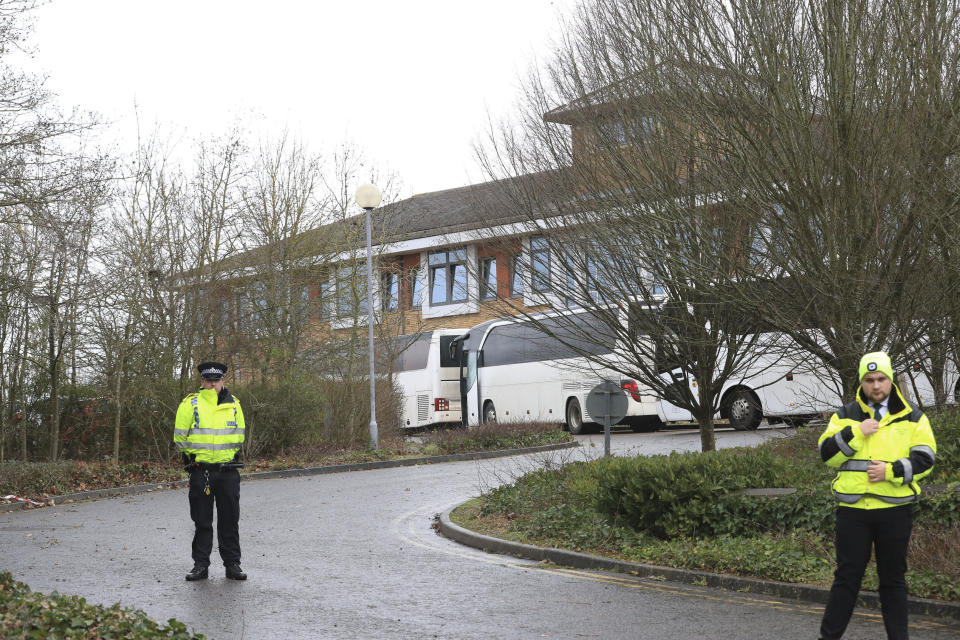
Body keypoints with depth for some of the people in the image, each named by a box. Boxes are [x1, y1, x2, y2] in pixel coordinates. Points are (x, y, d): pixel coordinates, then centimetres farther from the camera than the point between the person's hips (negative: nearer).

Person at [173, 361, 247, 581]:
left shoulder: (233, 404, 7)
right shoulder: (190, 404, -2)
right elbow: (180, 437, 2)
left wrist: (230, 455, 9)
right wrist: (194, 455, 3)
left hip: (228, 470, 2)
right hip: (200, 470, -2)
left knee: (230, 519, 6)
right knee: (201, 520, 4)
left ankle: (232, 564, 13)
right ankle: (200, 565, 12)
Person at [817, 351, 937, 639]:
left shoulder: (912, 418, 6)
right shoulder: (845, 416, 8)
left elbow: (925, 458, -1)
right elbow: (827, 453, 0)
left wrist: (891, 470, -15)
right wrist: (856, 432, -13)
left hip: (895, 509, 0)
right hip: (853, 508, 0)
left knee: (893, 578, 9)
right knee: (847, 575, 3)